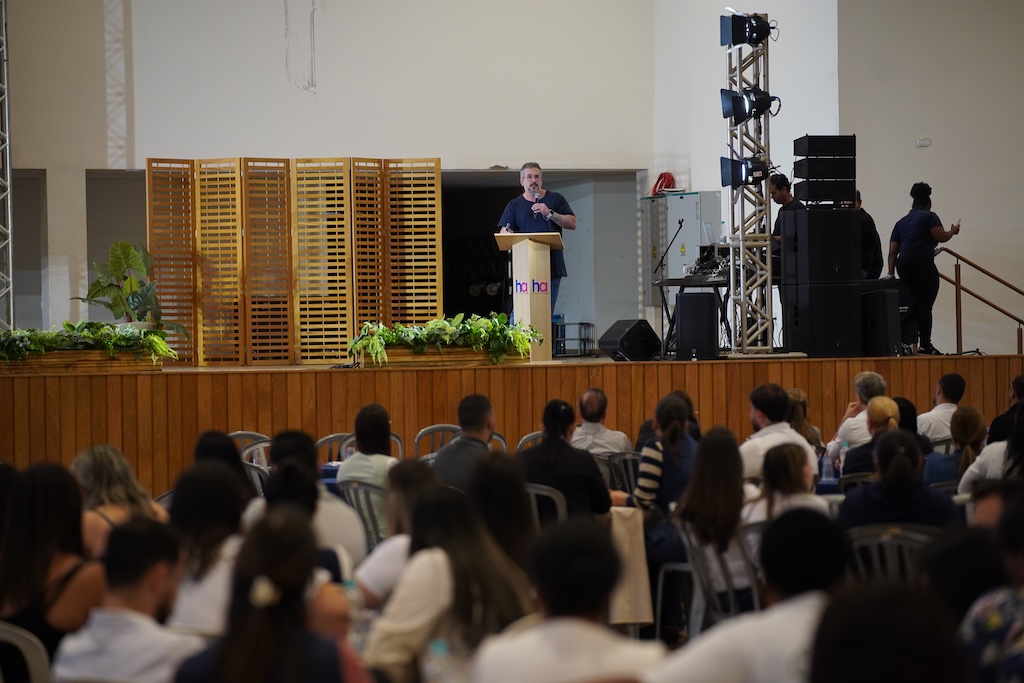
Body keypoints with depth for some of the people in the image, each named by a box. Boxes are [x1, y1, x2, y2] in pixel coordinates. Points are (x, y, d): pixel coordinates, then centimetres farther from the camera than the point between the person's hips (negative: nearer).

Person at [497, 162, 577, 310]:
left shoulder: (555, 199, 12)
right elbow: (504, 233, 4)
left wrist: (550, 214, -9)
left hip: (553, 265, 0)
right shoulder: (514, 205, 13)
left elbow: (572, 223, 4)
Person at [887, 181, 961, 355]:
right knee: (926, 303, -1)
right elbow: (940, 237, -8)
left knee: (921, 302, 18)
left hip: (903, 264, 7)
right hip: (922, 262, -7)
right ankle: (925, 345, 0)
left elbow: (892, 251, 17)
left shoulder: (901, 222, 22)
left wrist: (891, 273, 19)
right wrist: (953, 231, 12)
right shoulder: (929, 217, 5)